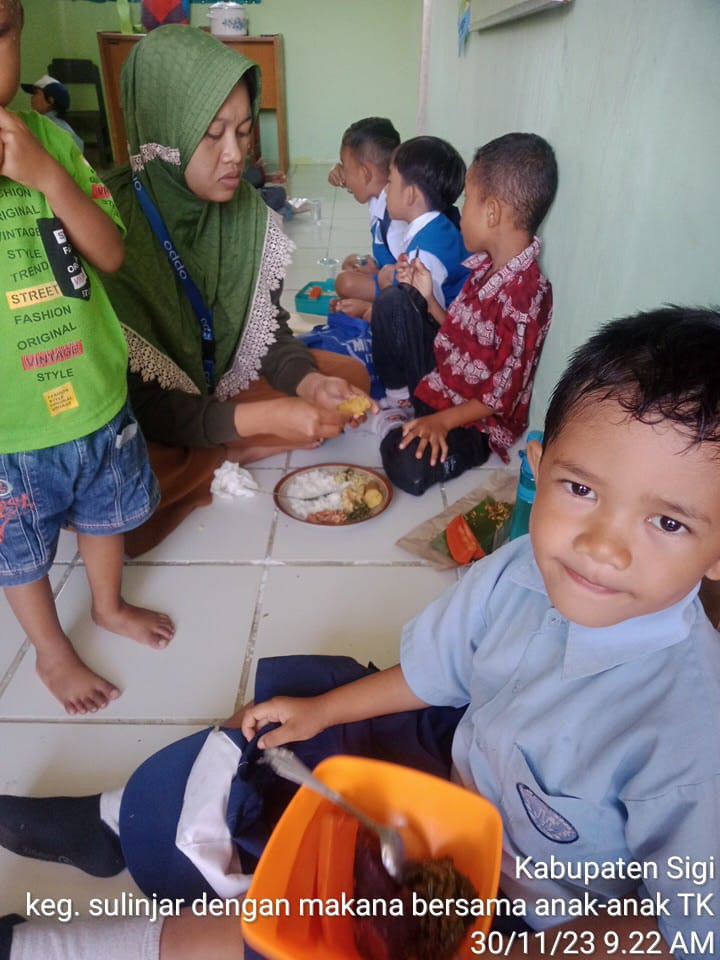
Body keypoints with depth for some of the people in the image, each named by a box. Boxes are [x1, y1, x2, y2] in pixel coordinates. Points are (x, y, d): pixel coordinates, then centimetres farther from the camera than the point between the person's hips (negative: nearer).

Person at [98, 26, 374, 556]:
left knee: (350, 378, -1)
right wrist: (259, 418, -36)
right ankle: (219, 464, -4)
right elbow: (134, 399, -27)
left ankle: (208, 460, -3)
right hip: (140, 427, -5)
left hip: (222, 382, 6)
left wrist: (312, 384, -25)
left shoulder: (248, 211, -10)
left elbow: (269, 328, -4)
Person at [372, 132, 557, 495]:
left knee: (409, 465, -34)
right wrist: (427, 298, 0)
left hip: (476, 421, -7)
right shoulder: (487, 265, 0)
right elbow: (461, 334, 9)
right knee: (392, 301, -3)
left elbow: (502, 396, -22)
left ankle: (396, 426, 0)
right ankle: (399, 401, 6)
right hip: (438, 380, 8)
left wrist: (443, 420, -22)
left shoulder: (527, 294, -25)